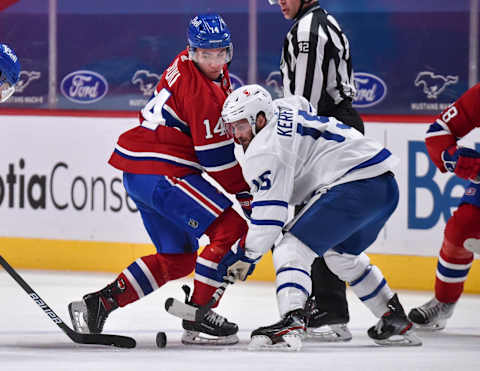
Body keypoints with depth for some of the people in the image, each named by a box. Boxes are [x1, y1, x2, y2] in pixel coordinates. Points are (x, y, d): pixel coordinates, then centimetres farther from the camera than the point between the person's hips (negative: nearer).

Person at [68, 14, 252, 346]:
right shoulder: (200, 88, -18)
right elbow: (218, 156, -15)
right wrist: (247, 196, -6)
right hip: (160, 172, -10)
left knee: (177, 258, 17)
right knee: (231, 228, -12)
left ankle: (101, 303, 13)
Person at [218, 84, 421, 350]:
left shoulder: (265, 150, -8)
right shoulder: (283, 108, 19)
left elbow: (270, 212, -10)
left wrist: (246, 255, 0)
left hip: (355, 186, -10)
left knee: (293, 250, -12)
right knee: (343, 255, 31)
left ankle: (291, 324, -31)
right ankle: (396, 322, 36)